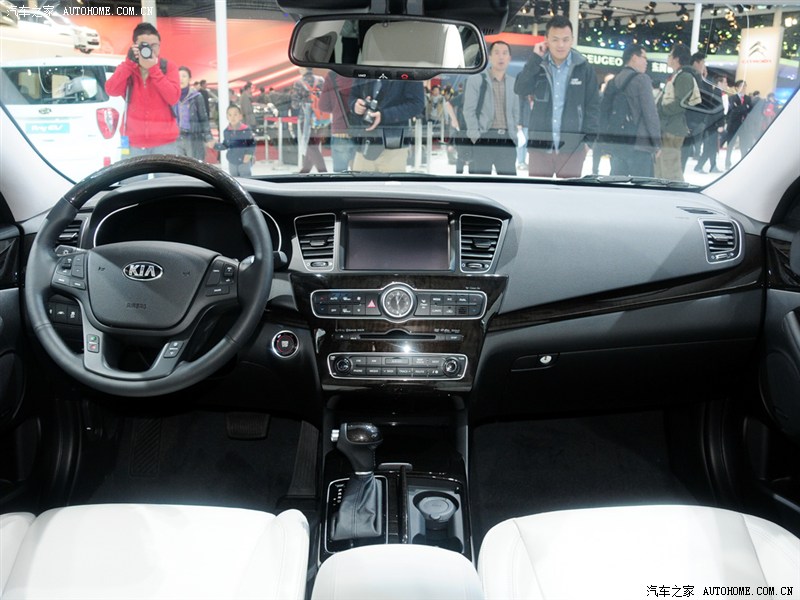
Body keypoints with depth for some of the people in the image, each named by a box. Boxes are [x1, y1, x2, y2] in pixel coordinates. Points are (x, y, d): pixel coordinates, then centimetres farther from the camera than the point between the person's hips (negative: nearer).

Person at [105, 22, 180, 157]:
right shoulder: (127, 68, 9)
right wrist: (130, 63, -12)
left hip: (165, 142, -2)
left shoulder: (168, 67, 3)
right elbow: (111, 90, -8)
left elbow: (173, 97, -11)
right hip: (134, 142, 2)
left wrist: (154, 69, -15)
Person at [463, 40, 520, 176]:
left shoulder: (514, 82, 17)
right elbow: (469, 110, -2)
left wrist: (515, 133, 4)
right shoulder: (476, 80, 5)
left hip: (507, 138, 4)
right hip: (484, 137, -4)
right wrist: (476, 136, -12)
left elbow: (516, 111, 19)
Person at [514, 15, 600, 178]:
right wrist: (535, 58, -12)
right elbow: (520, 89, -10)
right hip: (539, 144, 1)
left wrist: (589, 138, -4)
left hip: (572, 146, -1)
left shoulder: (583, 67, 1)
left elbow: (593, 104, 3)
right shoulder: (538, 65, 5)